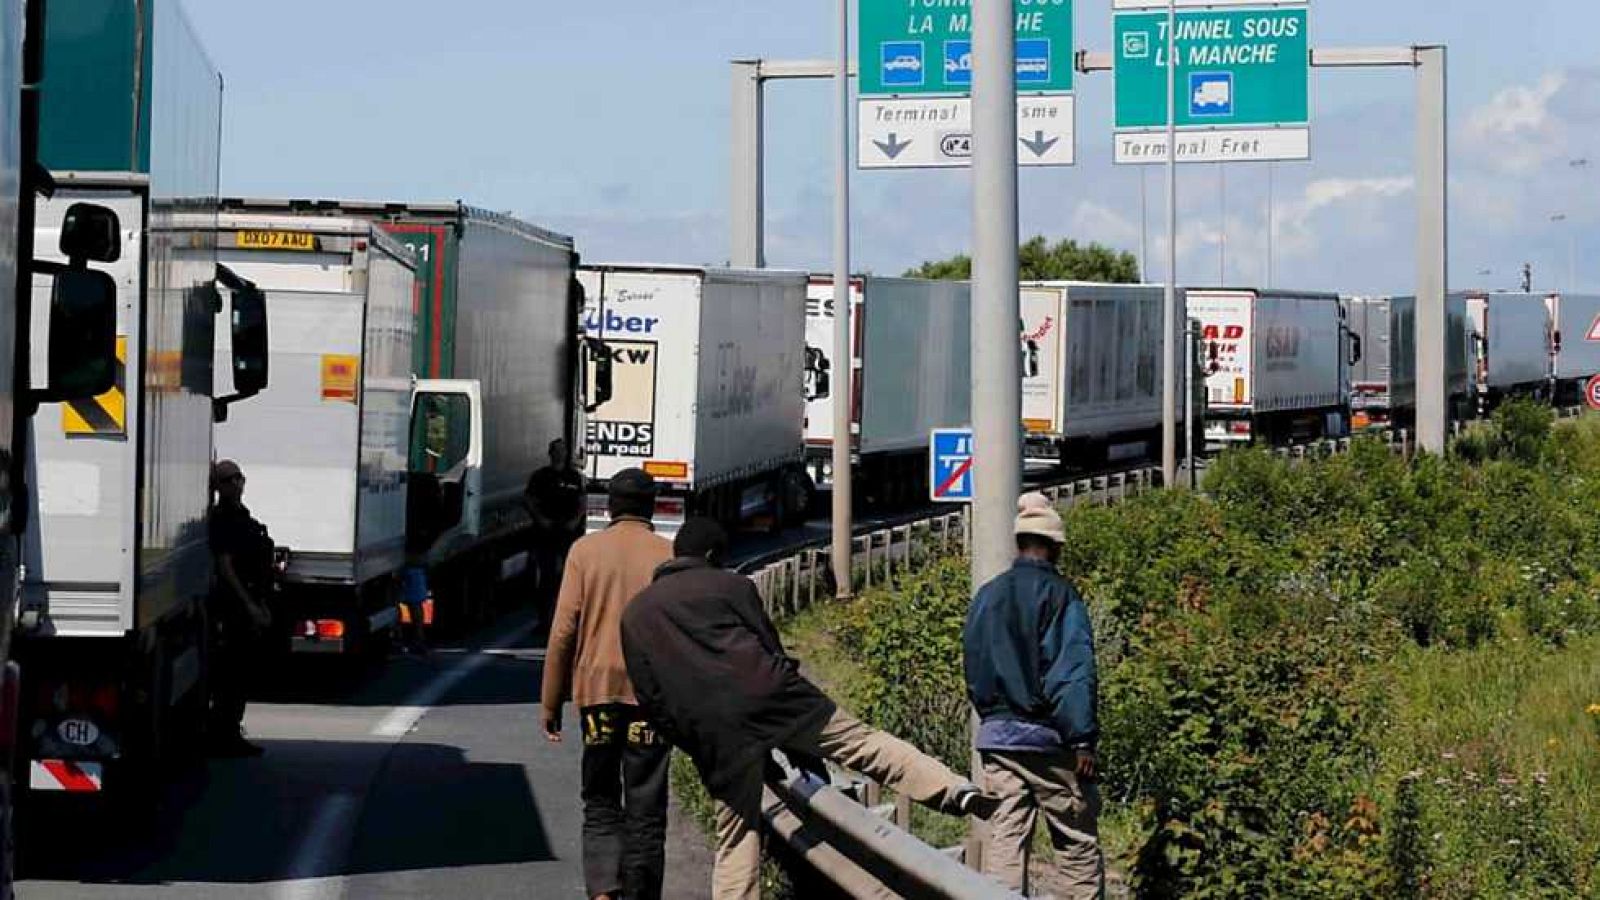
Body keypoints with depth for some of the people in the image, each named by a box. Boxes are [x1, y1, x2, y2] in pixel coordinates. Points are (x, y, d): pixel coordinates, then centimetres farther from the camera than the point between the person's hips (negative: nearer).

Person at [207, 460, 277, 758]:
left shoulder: (243, 518, 18)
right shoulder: (221, 520, -12)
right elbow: (225, 568, -19)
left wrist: (262, 606, 22)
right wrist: (250, 606, -22)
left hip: (248, 606, 10)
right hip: (231, 607, -10)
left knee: (240, 676, 13)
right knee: (229, 675, -8)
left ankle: (230, 733, 20)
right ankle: (220, 736, -5)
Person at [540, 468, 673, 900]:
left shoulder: (585, 551, 2)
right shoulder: (670, 556, 1)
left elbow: (564, 631, -1)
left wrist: (551, 703, 5)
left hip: (597, 690, 1)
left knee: (600, 803, 10)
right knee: (645, 809, 5)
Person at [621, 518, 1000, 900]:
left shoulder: (634, 615, 18)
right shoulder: (730, 584, 10)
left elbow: (649, 697, 15)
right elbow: (768, 643, 9)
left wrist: (695, 744, 19)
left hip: (717, 736, 2)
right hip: (768, 696, -2)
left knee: (735, 839, 9)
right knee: (863, 742, 3)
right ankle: (955, 790, -9)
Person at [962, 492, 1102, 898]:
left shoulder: (987, 597, 10)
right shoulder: (1058, 595, -9)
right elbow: (1073, 671, -15)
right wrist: (1083, 739, -15)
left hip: (995, 735, 6)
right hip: (1046, 738, -5)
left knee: (1005, 840, 4)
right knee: (1078, 842, 3)